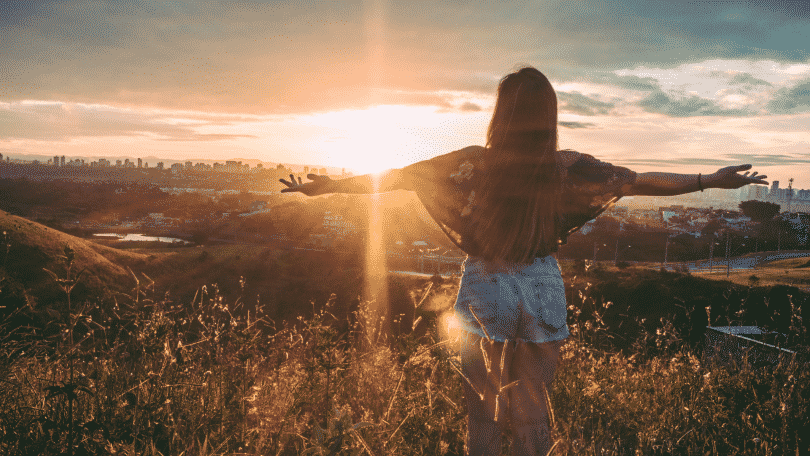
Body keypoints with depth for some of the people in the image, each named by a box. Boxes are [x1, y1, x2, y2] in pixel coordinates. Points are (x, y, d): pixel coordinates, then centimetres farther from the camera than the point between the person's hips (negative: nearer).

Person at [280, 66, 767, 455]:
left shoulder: (475, 163, -14)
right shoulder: (567, 168, -10)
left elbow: (396, 176, -9)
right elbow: (642, 180, -2)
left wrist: (324, 185, 1)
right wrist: (712, 180, 11)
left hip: (485, 296, -1)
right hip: (542, 295, 1)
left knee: (483, 411, 13)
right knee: (533, 411, 16)